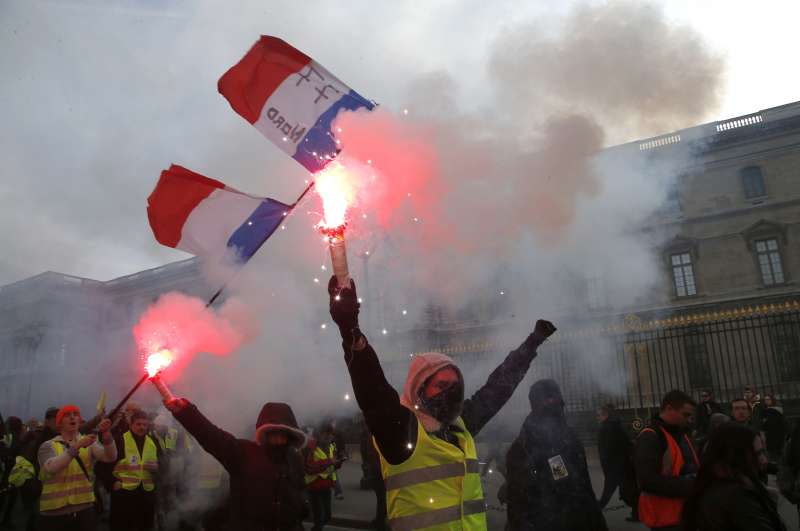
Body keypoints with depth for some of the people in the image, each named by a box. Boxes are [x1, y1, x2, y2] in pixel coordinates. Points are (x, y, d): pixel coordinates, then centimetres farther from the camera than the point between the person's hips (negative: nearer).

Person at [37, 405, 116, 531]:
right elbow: (51, 468, -19)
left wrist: (106, 434, -30)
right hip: (54, 512, -1)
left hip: (84, 509, 1)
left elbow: (110, 457, -13)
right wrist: (77, 446, -30)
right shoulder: (48, 446, 1)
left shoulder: (89, 443, 5)